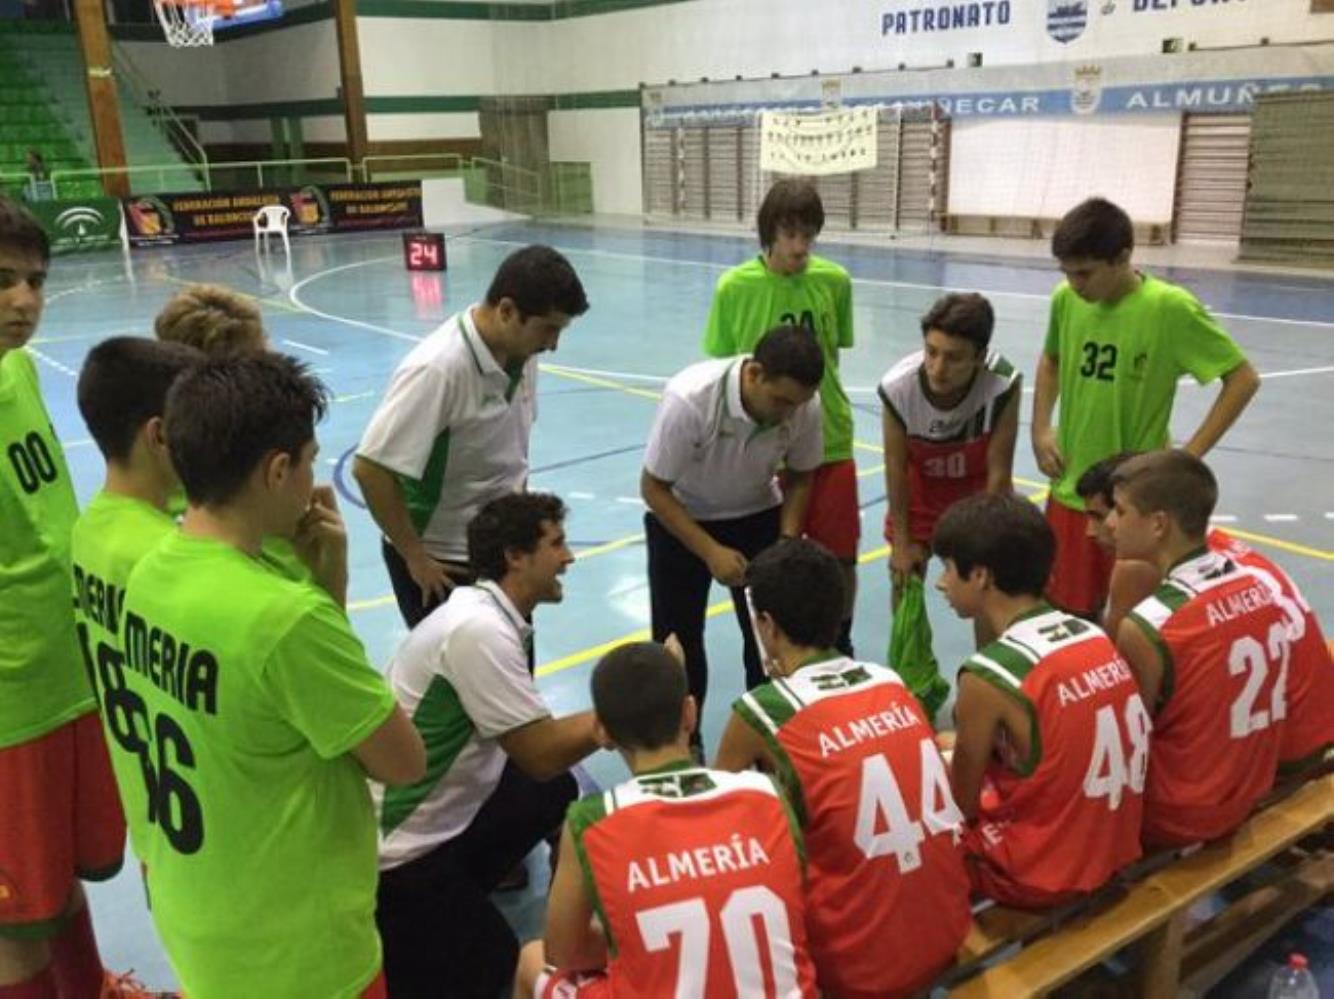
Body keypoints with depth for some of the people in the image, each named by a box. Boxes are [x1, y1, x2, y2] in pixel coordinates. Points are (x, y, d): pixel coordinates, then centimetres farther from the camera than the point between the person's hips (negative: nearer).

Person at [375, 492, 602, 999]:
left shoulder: (486, 612, 3)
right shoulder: (479, 630, -26)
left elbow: (534, 734, 10)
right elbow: (543, 755, -24)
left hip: (440, 812, 9)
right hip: (395, 850, -9)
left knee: (555, 793, 16)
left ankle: (456, 893, 22)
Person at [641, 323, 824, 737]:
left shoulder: (806, 406, -24)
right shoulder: (688, 398, -35)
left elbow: (800, 477, -4)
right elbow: (653, 488, -23)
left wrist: (787, 542, -17)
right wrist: (711, 552, -27)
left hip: (757, 516, 3)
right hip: (680, 519, -2)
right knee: (678, 638, 1)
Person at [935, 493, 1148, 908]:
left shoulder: (989, 675, -23)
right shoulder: (1095, 637, -2)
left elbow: (962, 804, -9)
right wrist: (964, 742, 18)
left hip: (1038, 875, -7)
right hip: (1114, 850, 7)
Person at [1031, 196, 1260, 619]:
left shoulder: (1170, 308, -17)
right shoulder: (1065, 299, -3)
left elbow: (1243, 378, -9)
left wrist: (1188, 456, -13)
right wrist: (1040, 429, 6)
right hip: (1070, 492, 5)